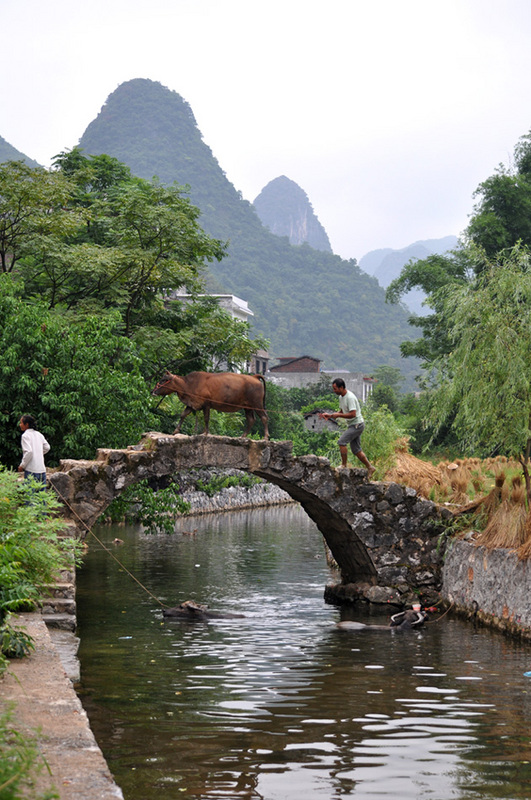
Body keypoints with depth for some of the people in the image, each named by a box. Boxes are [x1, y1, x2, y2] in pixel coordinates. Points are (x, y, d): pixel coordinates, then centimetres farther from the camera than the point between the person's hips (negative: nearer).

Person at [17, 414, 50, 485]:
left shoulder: (25, 435, -9)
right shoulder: (39, 434, 12)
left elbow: (29, 452, -19)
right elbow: (47, 447, 20)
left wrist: (22, 466, -10)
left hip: (31, 471, -7)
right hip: (42, 469, 7)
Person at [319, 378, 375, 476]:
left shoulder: (350, 397, -21)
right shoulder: (341, 397, 10)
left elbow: (352, 414, -27)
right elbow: (341, 412, 21)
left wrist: (338, 415, -21)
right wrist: (330, 415, 6)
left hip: (357, 424, -10)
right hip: (353, 425, 10)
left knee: (342, 441, -18)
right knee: (356, 450, 12)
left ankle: (344, 465, -11)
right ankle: (370, 467, 20)